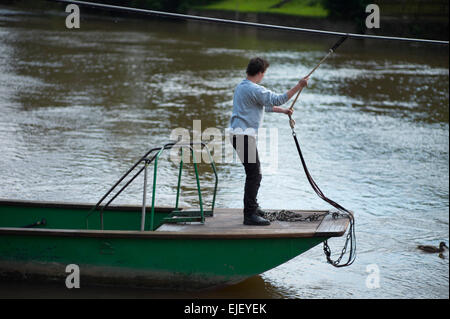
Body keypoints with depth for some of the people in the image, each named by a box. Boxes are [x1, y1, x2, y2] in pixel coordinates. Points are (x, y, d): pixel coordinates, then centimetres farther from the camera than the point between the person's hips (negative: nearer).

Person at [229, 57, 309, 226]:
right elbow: (277, 100, -19)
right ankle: (250, 214, -13)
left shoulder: (241, 87, 18)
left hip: (238, 134, 11)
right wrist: (298, 86, -14)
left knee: (254, 172, 21)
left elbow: (266, 105, 29)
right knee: (254, 174, -11)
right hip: (244, 135, -11)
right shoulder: (254, 89, -15)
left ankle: (252, 207, 31)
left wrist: (283, 110, 33)